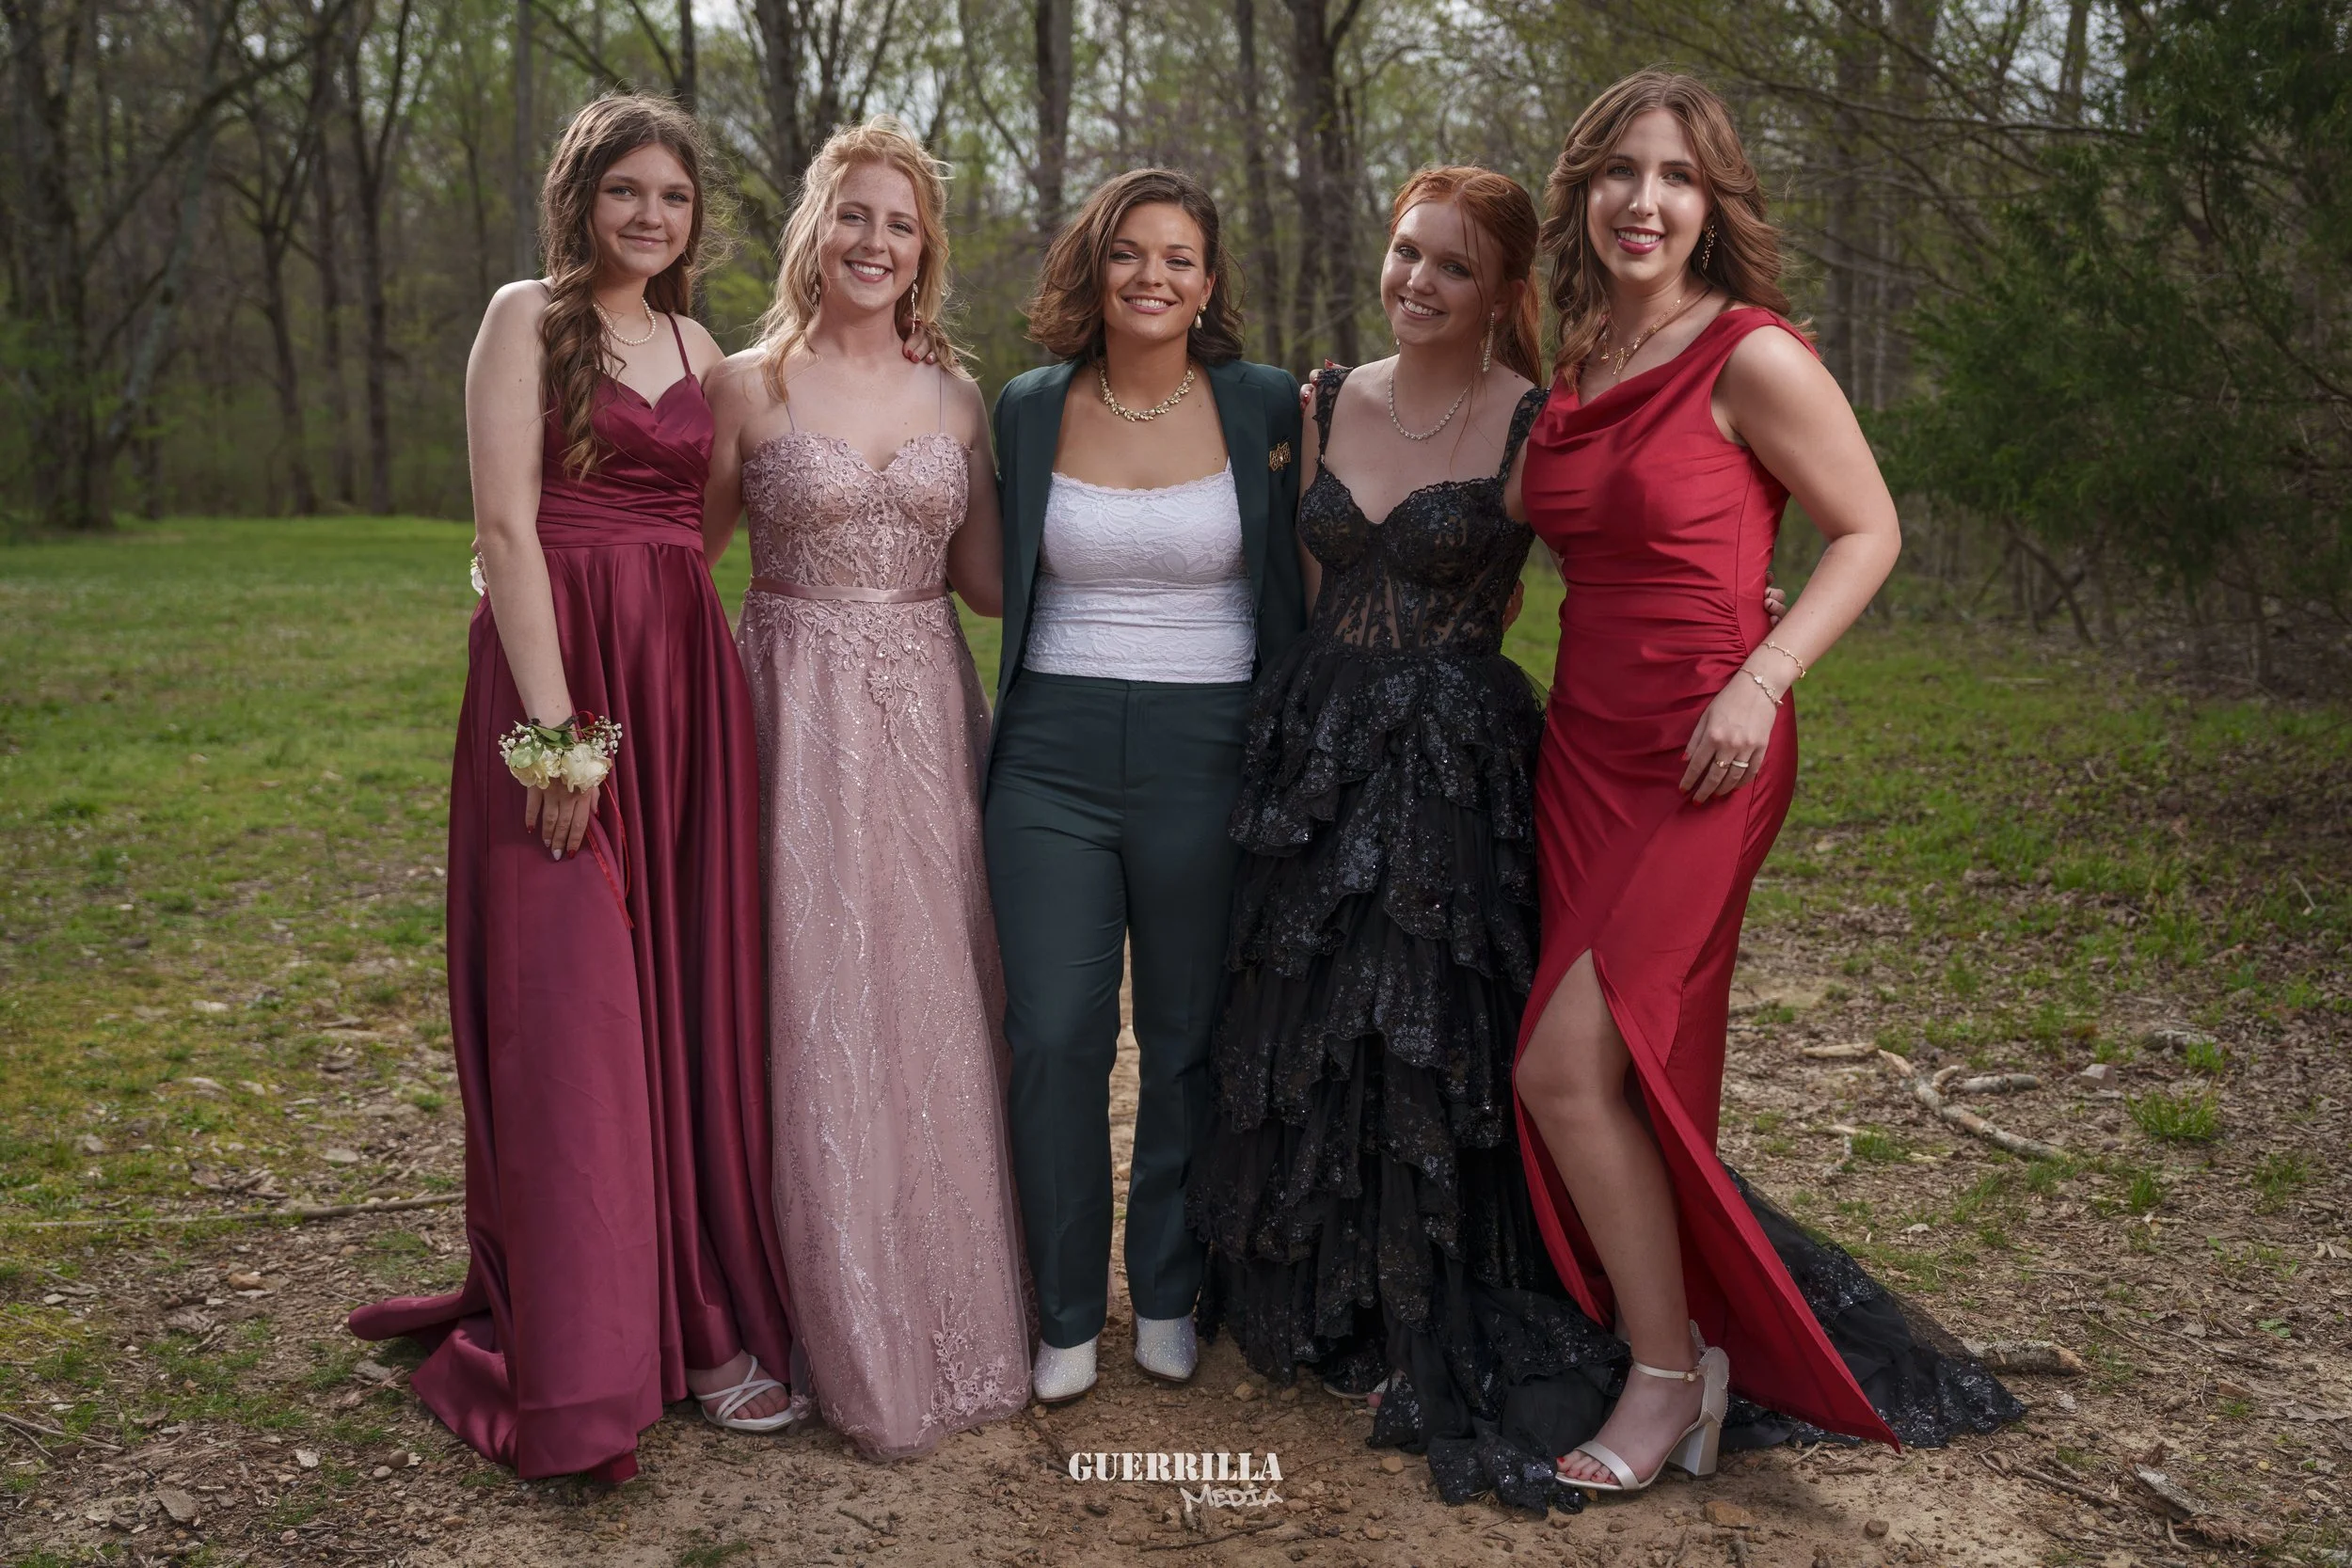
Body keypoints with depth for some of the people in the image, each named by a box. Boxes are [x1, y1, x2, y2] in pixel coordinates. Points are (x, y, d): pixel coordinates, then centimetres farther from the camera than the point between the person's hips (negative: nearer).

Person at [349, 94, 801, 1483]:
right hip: (559, 674, -5)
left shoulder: (700, 349, 17)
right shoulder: (528, 321, 0)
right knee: (569, 998, -4)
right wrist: (553, 724, -17)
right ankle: (580, 1365, 6)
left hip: (687, 677, 6)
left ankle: (704, 1309, 17)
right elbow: (506, 523, -10)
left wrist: (711, 690, 7)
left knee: (692, 988, 6)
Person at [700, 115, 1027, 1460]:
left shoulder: (957, 399, 9)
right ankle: (852, 1337, 17)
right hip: (802, 717, -3)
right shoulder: (750, 386, 0)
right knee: (817, 1014, 1)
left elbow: (983, 580, 12)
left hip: (928, 715, 3)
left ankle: (956, 1312, 25)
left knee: (937, 1008, 8)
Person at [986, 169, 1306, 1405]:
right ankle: (1066, 1313, 18)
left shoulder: (1267, 408, 1)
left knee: (1191, 1041, 8)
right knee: (1053, 1037, 0)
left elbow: (1306, 583, 6)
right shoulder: (1028, 410, 6)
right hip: (1054, 755, 1)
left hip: (1208, 753, -1)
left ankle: (1167, 1293, 28)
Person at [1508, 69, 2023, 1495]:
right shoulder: (1576, 373, 10)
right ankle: (1696, 1336, 29)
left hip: (1701, 763, -7)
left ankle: (1673, 1377, 9)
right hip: (1583, 747, 7)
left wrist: (1761, 680, -17)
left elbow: (1870, 533, -5)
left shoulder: (1752, 358, -11)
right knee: (1620, 1078, 10)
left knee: (1565, 1065, -11)